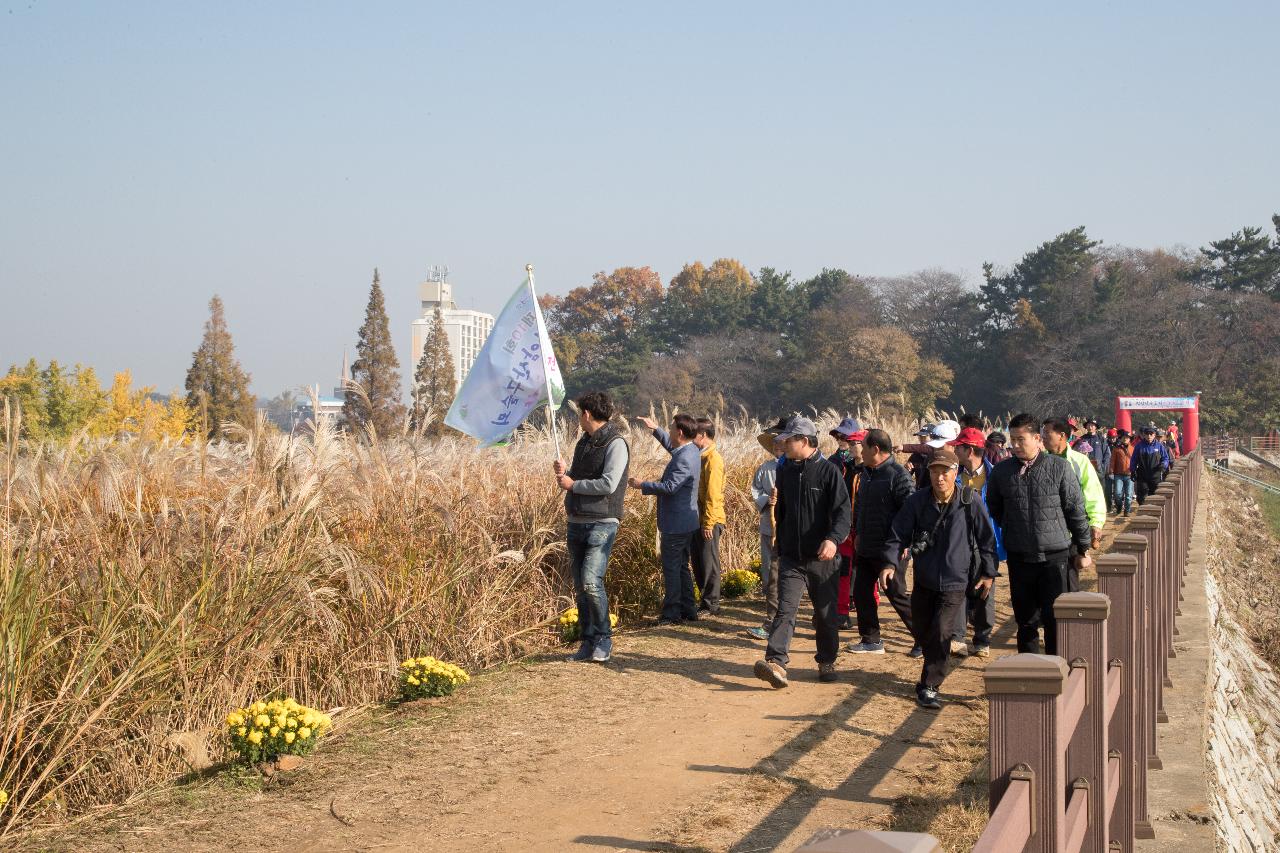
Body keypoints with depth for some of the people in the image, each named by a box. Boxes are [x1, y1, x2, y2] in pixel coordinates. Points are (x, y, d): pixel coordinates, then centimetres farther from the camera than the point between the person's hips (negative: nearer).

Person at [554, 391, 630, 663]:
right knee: (580, 586, 8)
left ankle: (604, 640, -3)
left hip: (601, 524, -8)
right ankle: (588, 643, 15)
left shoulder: (615, 444, -10)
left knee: (591, 582, -16)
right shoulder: (583, 442, 16)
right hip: (576, 523, 8)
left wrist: (573, 484, -11)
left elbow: (608, 484, -21)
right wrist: (564, 473, 3)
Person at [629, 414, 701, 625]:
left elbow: (670, 487, -29)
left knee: (671, 569, -2)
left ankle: (672, 613, 3)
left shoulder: (685, 459, -24)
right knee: (682, 568, 17)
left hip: (676, 525, -10)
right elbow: (671, 446, 30)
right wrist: (655, 429, 28)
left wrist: (642, 486, -20)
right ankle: (688, 610, 22)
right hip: (686, 522, 10)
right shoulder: (690, 450, 8)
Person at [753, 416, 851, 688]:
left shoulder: (828, 471, -8)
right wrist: (780, 548, 19)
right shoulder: (785, 471, 9)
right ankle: (776, 663, -20)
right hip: (791, 558, 3)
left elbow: (843, 510, -15)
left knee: (826, 613, 9)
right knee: (785, 610, -9)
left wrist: (833, 538, -32)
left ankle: (827, 662, 25)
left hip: (821, 558, -3)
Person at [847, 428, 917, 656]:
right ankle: (871, 640, 21)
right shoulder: (866, 473, 11)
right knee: (861, 593, 10)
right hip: (866, 549, 9)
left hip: (889, 550, -9)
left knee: (897, 595, -3)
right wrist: (858, 533, 18)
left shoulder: (898, 474, -16)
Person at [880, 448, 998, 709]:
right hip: (923, 580, 3)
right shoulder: (917, 501, -5)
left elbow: (987, 539, 1)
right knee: (922, 633, 12)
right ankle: (934, 672, 39)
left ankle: (929, 686, -6)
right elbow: (898, 534, -4)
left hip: (955, 582, -3)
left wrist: (988, 572, 1)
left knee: (940, 632, -14)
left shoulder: (971, 501, -9)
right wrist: (890, 563, -19)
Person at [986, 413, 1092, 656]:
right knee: (1026, 620, 11)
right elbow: (994, 507, 19)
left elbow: (1076, 510, -1)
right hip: (1020, 558, 3)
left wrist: (1083, 549, 2)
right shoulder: (1001, 471, 1)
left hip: (1057, 556, -3)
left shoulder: (1060, 467, -7)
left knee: (1056, 618, -2)